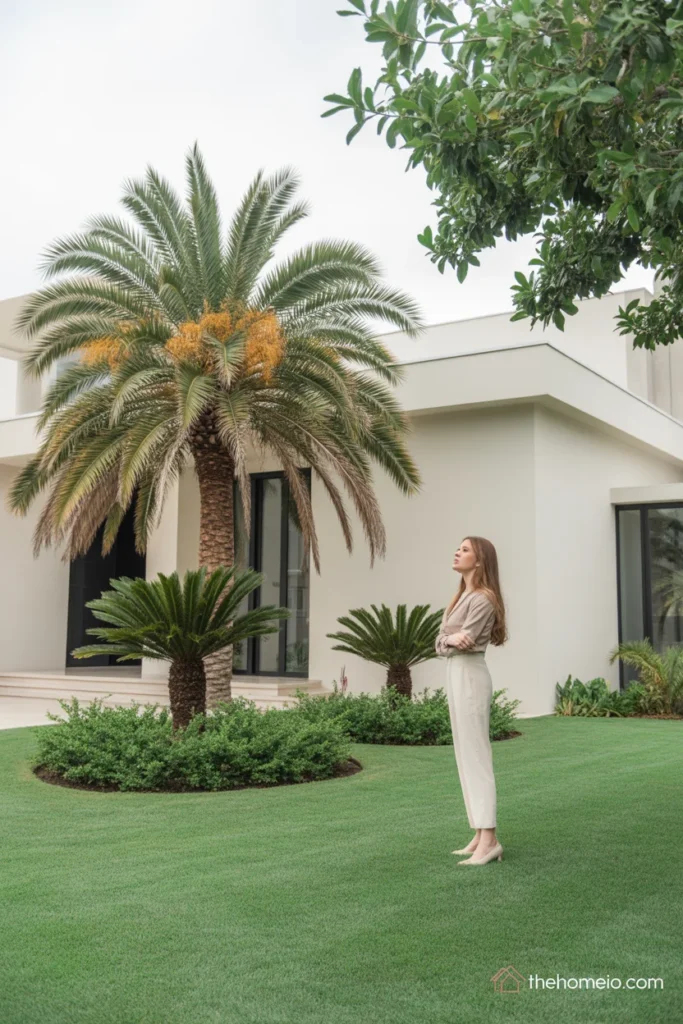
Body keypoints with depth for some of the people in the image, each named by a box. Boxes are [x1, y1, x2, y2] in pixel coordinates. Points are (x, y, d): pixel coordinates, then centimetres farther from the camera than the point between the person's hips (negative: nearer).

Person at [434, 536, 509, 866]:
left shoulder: (483, 598, -11)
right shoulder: (461, 597, 17)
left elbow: (465, 642, -20)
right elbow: (439, 645, 7)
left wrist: (447, 639, -3)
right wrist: (450, 639, -12)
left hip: (470, 677, -10)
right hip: (455, 676, 10)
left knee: (475, 755, -11)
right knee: (466, 756, 9)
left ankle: (489, 840, -11)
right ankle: (480, 836, 13)